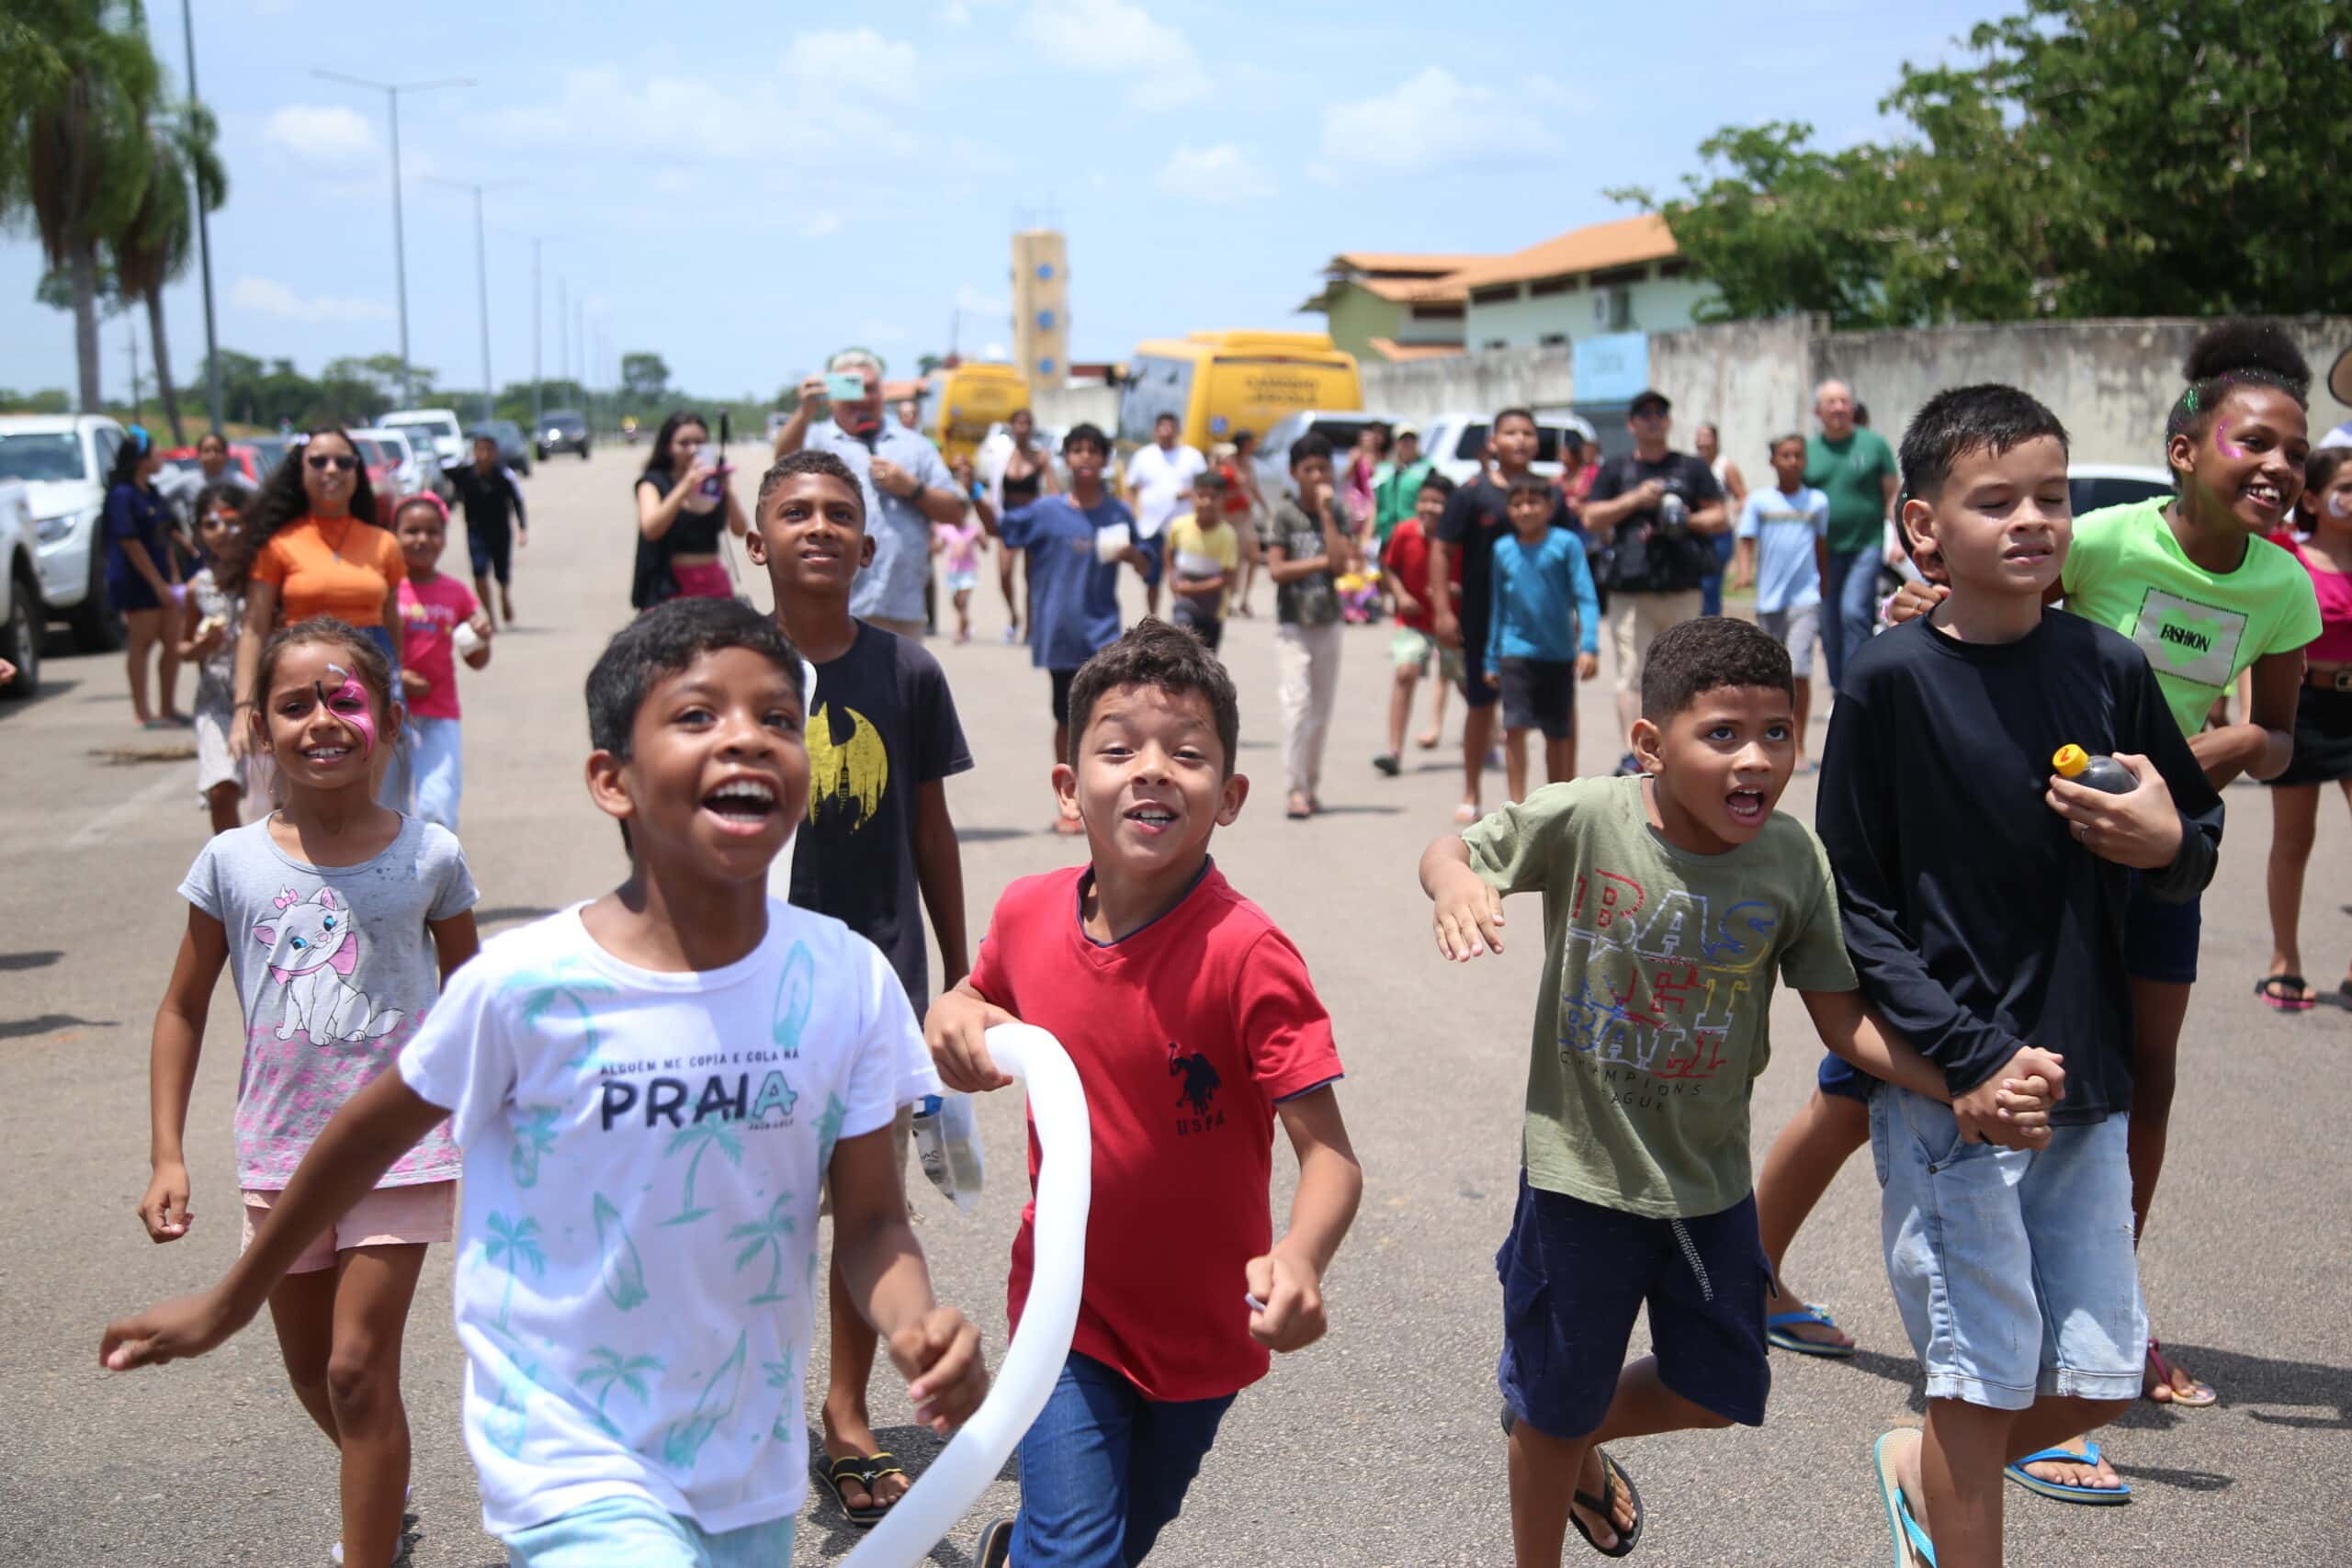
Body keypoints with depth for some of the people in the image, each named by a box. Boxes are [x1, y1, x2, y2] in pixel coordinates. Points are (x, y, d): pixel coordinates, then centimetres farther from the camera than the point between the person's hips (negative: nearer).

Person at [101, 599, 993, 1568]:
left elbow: (870, 1220, -4)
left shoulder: (848, 984, -12)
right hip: (574, 1464, -3)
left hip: (753, 1467, 4)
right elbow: (371, 1133, -2)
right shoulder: (525, 987, -18)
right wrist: (227, 1305, 11)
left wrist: (915, 1325, -25)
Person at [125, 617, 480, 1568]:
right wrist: (167, 1158, -1)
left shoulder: (429, 857, -9)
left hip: (399, 1148, -3)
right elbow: (183, 1011, 4)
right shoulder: (233, 863, -6)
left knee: (359, 1369, -7)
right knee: (309, 1372, 18)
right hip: (281, 1156, 3)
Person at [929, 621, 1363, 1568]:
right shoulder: (1028, 915, -10)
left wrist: (1300, 1259, -47)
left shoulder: (1246, 956, -25)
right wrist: (953, 1021, -11)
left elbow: (1329, 1154, -27)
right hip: (1070, 1307, 1)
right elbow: (978, 996, 13)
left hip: (1202, 1328, -1)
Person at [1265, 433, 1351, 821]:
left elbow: (1340, 564, -11)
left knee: (1323, 708, 7)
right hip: (1292, 624, -4)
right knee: (1297, 703, -12)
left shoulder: (1336, 513, 4)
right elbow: (1276, 570, -11)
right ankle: (1295, 789, -11)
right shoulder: (1284, 514, -4)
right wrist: (1321, 561, -10)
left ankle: (1310, 784, 17)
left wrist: (1325, 513, -11)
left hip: (1327, 623, 4)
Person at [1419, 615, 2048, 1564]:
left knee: (1714, 1395, 18)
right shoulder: (1579, 821, -21)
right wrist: (1457, 885, -30)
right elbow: (1450, 852, -5)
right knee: (1552, 1412, 13)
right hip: (1583, 1170, -3)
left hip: (1710, 1181, 3)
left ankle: (1586, 1443, 50)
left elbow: (1844, 1020, -8)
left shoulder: (1791, 858, -13)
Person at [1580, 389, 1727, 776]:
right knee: (1632, 675, -10)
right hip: (1630, 591, -1)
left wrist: (1687, 520, -8)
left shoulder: (1692, 468, 14)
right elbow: (1592, 519, 4)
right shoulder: (1615, 470, 12)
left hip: (1683, 589, 1)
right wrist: (1634, 500, -8)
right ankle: (1634, 754, -11)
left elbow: (1721, 519, 11)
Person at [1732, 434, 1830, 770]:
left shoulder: (1817, 501, 5)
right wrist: (1743, 572, -20)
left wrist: (1826, 597, 17)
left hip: (1805, 598, -1)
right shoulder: (1758, 501, 3)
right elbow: (1747, 542, -1)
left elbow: (1822, 550, 13)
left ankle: (1798, 748, -9)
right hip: (1768, 599, 1)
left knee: (1799, 669, -14)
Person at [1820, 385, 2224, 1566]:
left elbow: (2200, 842, 14)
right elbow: (1852, 904, -10)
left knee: (2101, 1377, 11)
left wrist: (2169, 843, -11)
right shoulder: (1890, 682, -10)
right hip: (1950, 1086, -5)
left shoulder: (2109, 668, 2)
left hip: (2087, 1079, 5)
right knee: (1985, 1379, 2)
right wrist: (1971, 1058, -17)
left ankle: (1924, 1468, 38)